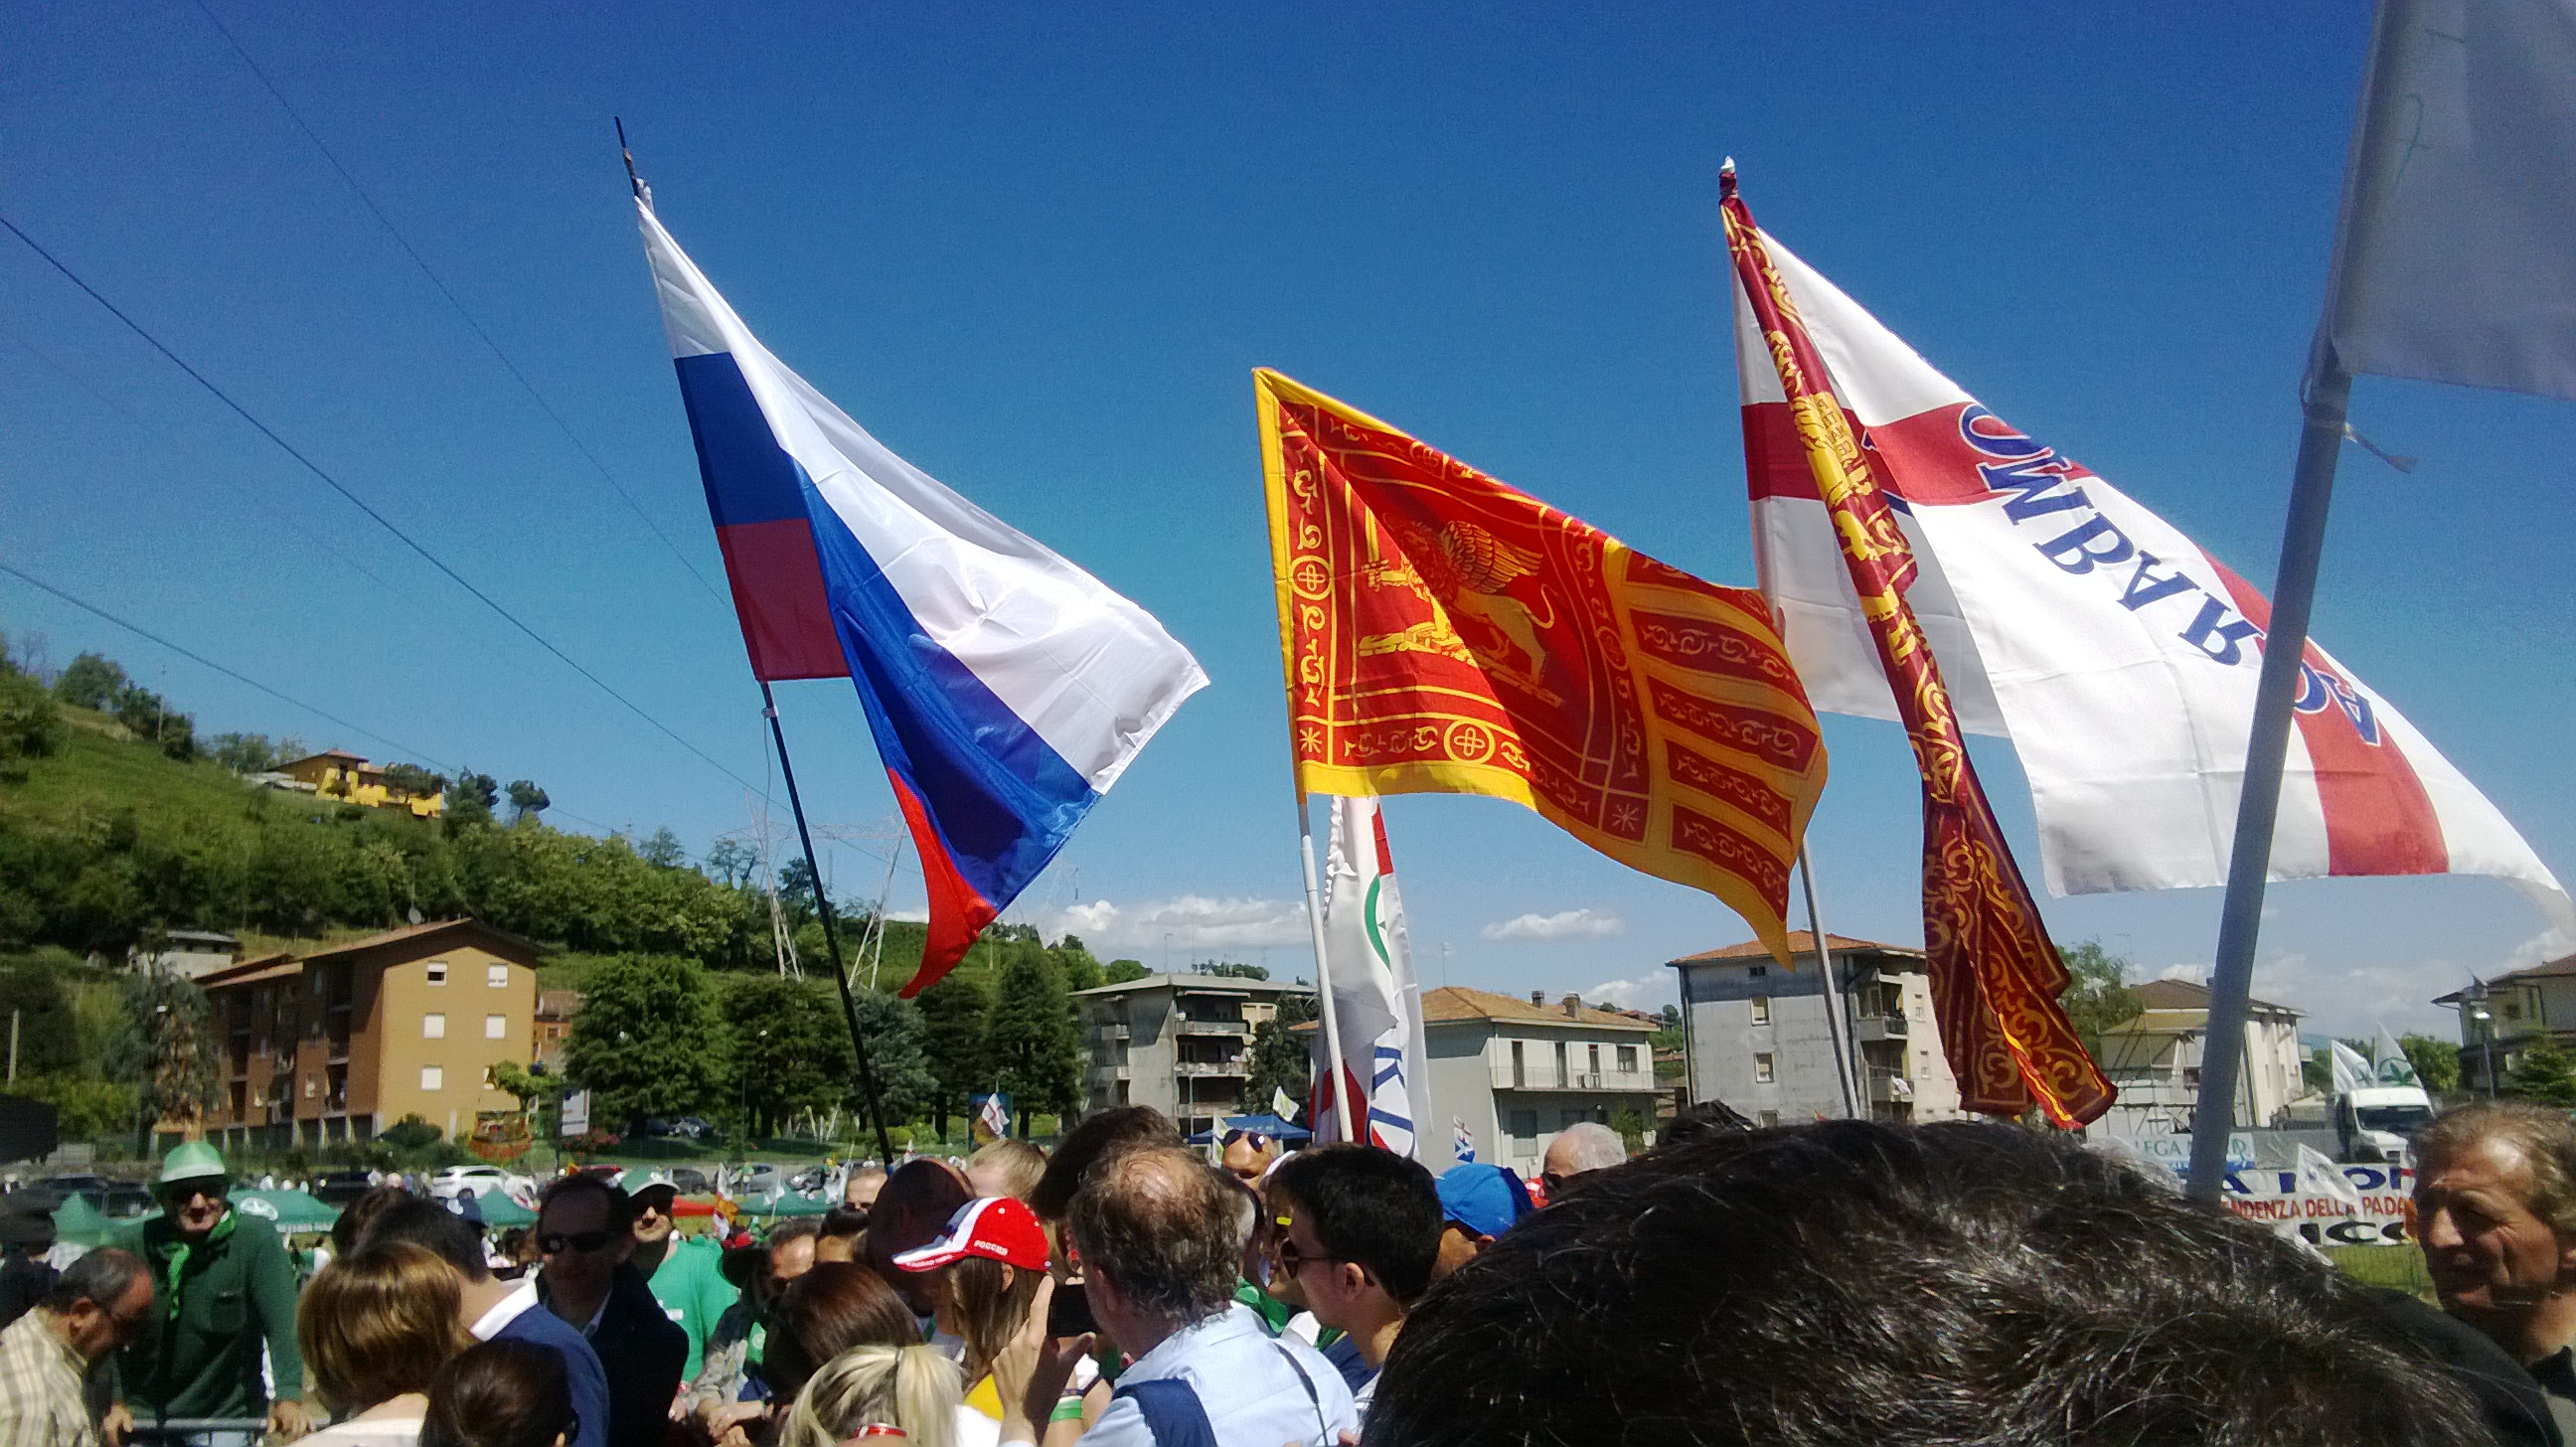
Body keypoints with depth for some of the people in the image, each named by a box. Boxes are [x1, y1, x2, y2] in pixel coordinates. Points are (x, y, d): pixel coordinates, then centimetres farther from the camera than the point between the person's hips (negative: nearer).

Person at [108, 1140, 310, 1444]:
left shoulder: (258, 1238, -12)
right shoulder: (130, 1245, -7)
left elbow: (283, 1323, -20)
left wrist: (289, 1397, -30)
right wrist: (114, 1403, -19)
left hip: (230, 1418, -2)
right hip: (145, 1416, 2)